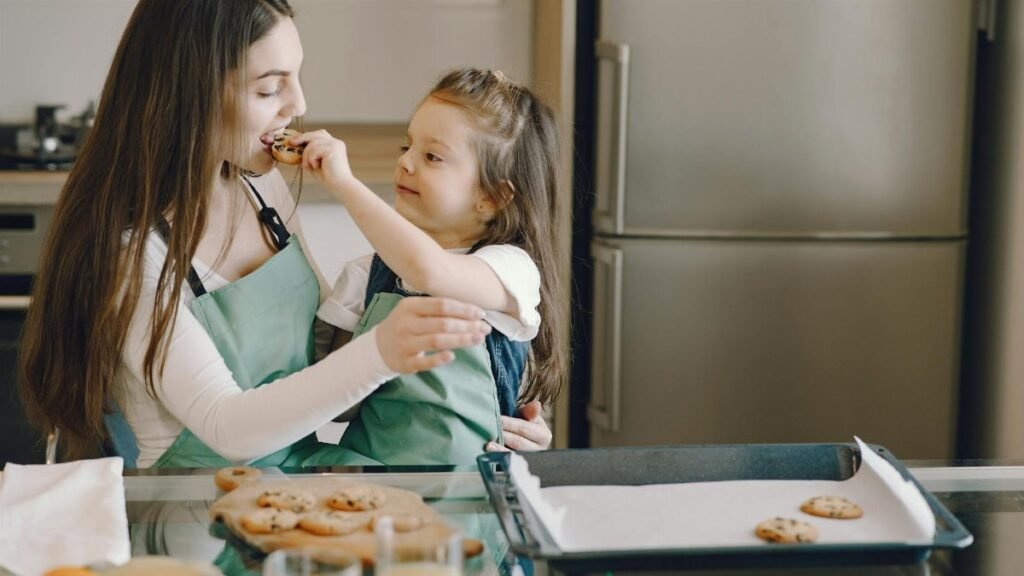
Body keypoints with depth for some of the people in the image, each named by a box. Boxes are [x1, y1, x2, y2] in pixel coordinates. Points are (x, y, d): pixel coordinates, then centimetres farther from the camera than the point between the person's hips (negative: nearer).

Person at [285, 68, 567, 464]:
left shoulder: (510, 269, -6)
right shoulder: (371, 273, 10)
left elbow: (428, 269, -27)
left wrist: (342, 181, -22)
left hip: (461, 471, -3)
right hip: (365, 467, 3)